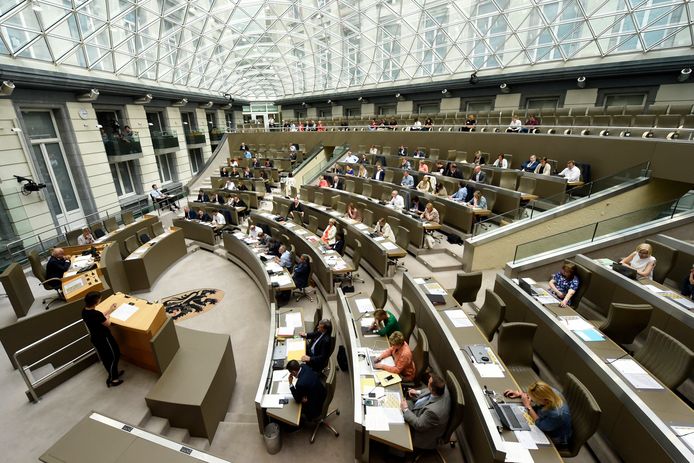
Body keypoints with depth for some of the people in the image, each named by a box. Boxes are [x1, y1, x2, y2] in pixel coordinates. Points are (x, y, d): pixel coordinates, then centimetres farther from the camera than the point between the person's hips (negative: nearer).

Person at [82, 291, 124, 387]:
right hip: (104, 338, -8)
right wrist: (108, 317, 2)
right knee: (114, 356, 11)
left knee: (104, 357, 24)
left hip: (94, 338, 9)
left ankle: (113, 373, 42)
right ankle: (112, 379, 24)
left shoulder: (84, 311, -7)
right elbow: (107, 324, -16)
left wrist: (110, 310, 9)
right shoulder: (96, 314, -33)